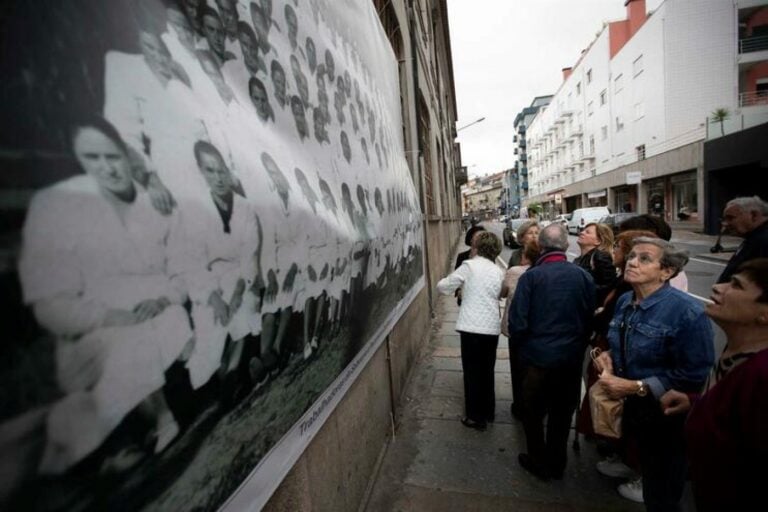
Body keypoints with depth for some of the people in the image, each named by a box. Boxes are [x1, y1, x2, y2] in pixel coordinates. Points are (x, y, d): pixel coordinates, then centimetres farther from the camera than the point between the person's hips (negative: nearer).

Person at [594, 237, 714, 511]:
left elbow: (694, 375, -25)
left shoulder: (687, 312, -24)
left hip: (666, 418, -5)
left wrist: (633, 387, -27)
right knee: (646, 472, 28)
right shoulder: (624, 302, -1)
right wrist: (608, 355, -5)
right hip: (632, 409, 6)